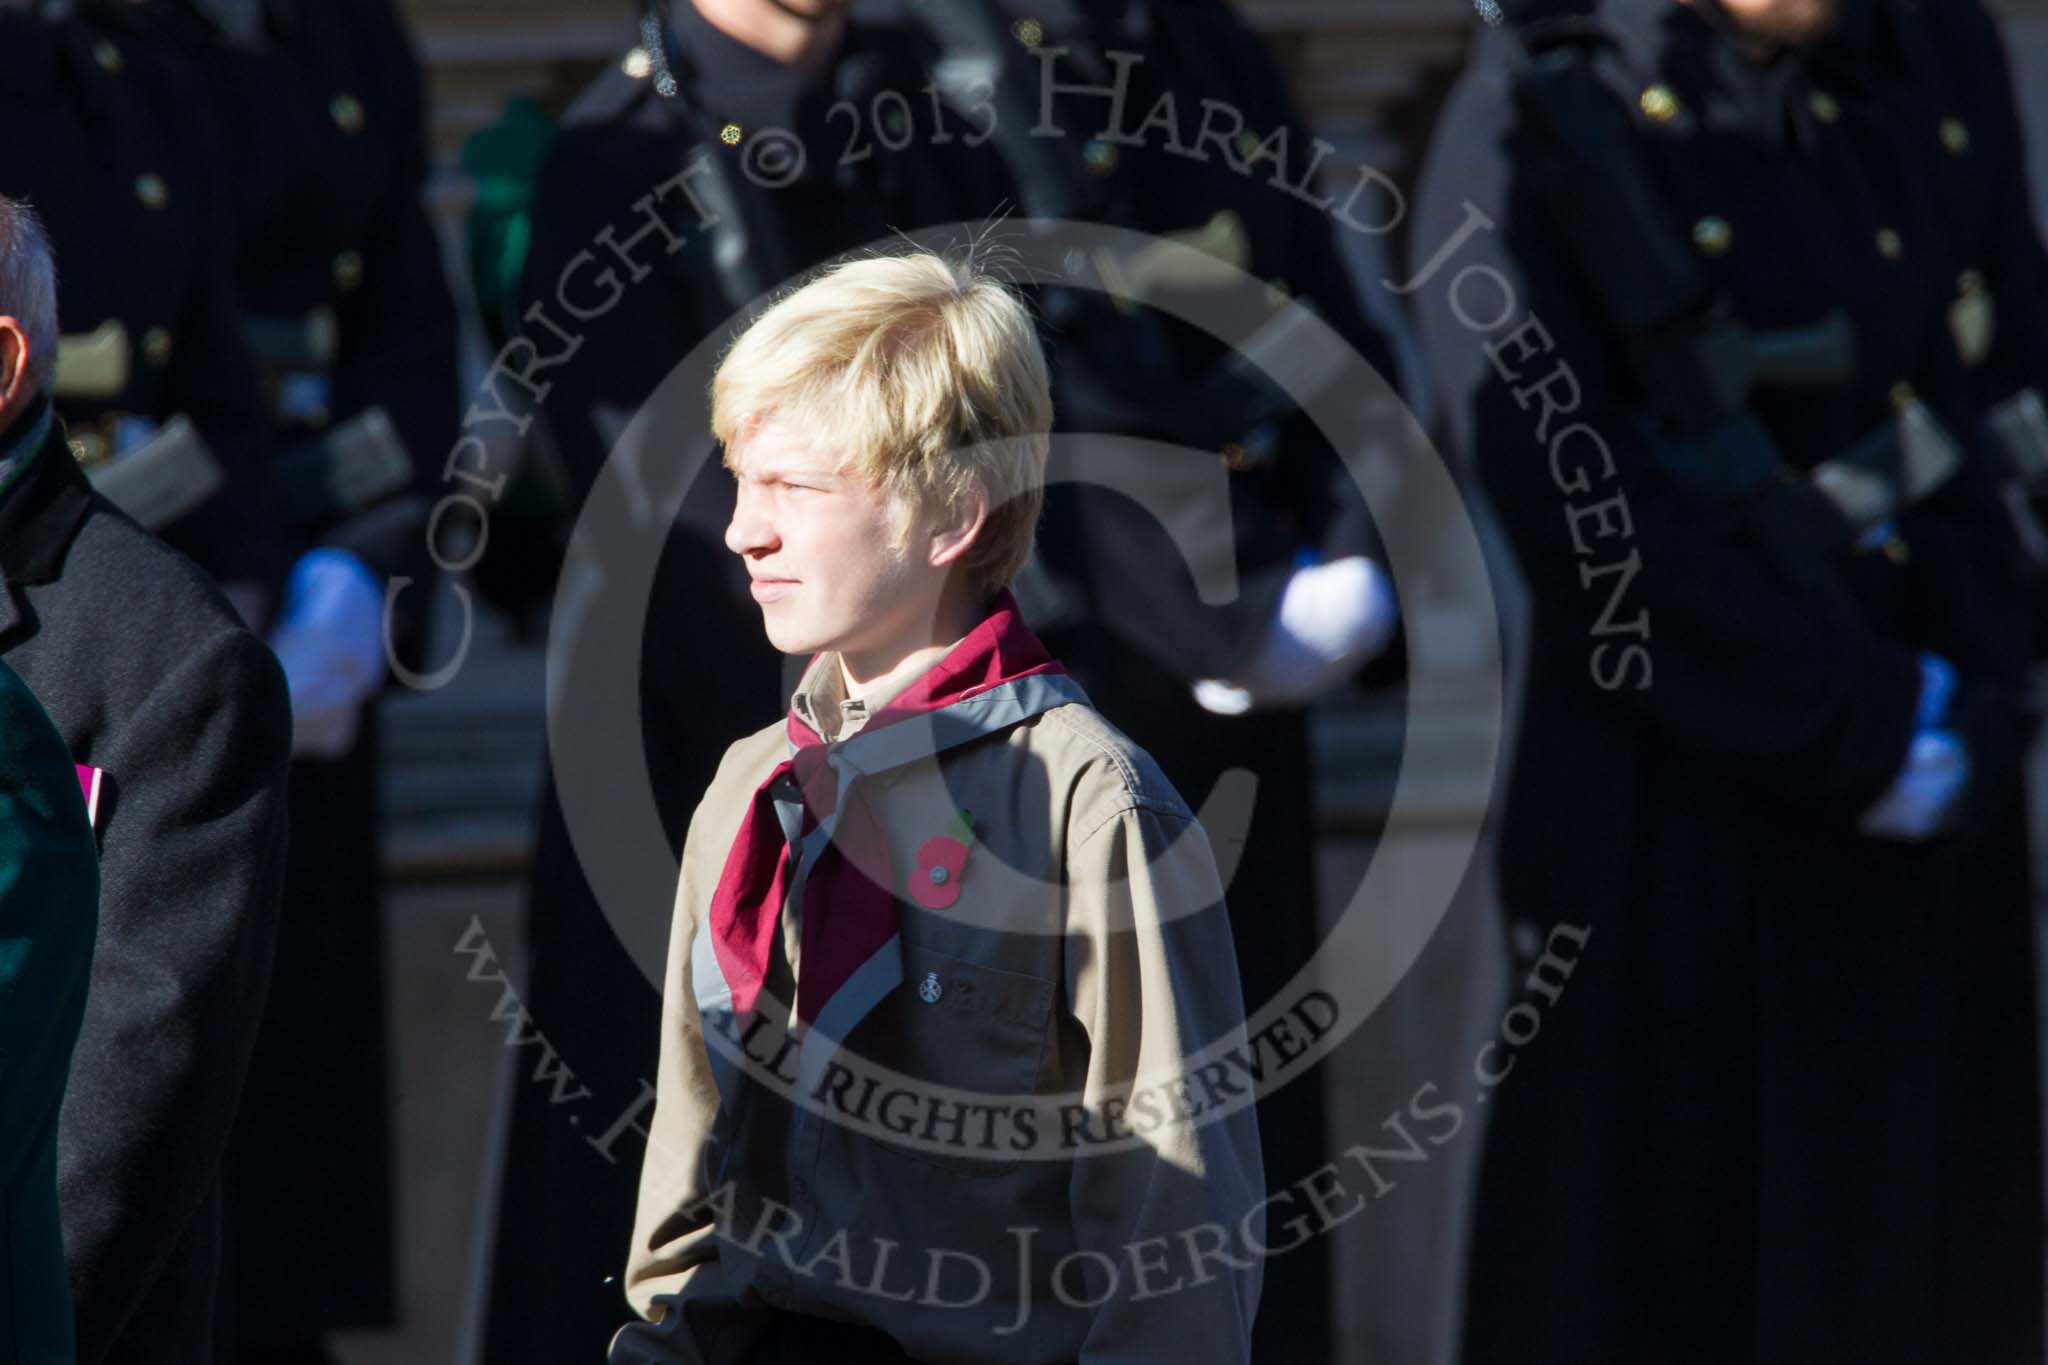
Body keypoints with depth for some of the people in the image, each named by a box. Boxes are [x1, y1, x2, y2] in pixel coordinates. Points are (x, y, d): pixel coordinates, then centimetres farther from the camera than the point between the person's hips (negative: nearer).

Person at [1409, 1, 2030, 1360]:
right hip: (1666, 875, -6)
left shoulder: (1872, 168, 14)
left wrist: (1967, 716, -9)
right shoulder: (1527, 133, -8)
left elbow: (1958, 486, 12)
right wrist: (1869, 730, -17)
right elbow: (1575, 500, -17)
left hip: (1880, 860, 6)